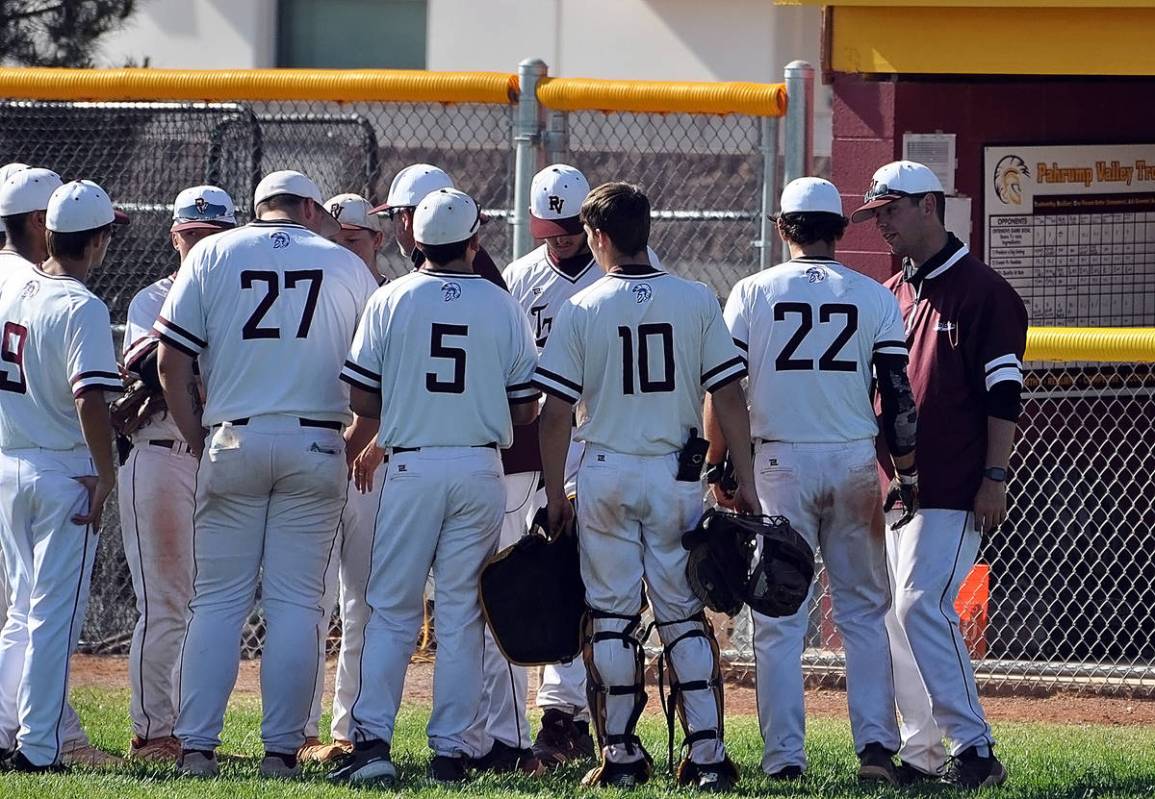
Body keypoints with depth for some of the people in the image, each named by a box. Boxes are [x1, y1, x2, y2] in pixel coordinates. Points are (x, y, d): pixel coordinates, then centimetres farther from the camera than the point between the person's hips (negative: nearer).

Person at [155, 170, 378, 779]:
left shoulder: (212, 255, 5)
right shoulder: (347, 266, 7)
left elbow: (172, 363, 1)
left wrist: (200, 443, 7)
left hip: (231, 442, 0)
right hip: (317, 445, 0)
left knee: (217, 599, 3)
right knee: (296, 602, 2)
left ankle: (197, 746, -2)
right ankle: (282, 748, -1)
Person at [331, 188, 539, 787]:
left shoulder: (390, 300, -2)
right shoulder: (503, 307, 1)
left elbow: (362, 400, -1)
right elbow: (526, 410, 4)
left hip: (411, 467, -1)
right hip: (481, 472, 1)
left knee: (392, 611, 4)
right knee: (460, 617, 5)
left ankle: (372, 740, -6)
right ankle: (450, 752, 4)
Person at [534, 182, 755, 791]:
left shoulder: (581, 310, -5)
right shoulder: (697, 301, -1)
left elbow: (556, 413, -5)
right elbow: (729, 398, -1)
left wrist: (555, 494, 3)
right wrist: (744, 482, 4)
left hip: (604, 472, -1)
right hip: (676, 476, 1)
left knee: (611, 616, 6)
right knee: (684, 614, 6)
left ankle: (622, 756, 6)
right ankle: (707, 754, -2)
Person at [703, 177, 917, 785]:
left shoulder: (753, 293, 0)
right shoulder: (874, 297, 2)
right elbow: (897, 394, 0)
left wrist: (716, 464, 5)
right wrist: (906, 472, 6)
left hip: (778, 462, -1)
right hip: (854, 462, 1)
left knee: (779, 618, 2)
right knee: (864, 611, 8)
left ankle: (784, 757, -2)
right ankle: (875, 744, -2)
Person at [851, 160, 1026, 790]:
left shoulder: (983, 291, -6)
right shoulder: (889, 296, 16)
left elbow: (1004, 393, -11)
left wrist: (995, 478, -17)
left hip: (953, 493, -8)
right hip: (895, 485, 8)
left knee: (921, 607, -17)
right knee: (894, 616, 6)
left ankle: (973, 749, -16)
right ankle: (921, 753, 11)